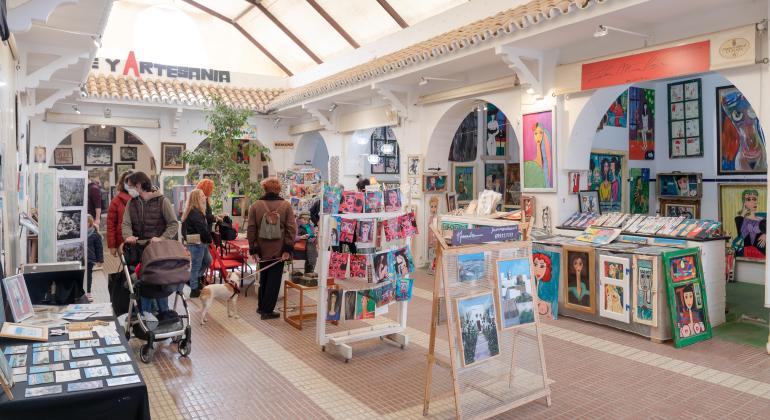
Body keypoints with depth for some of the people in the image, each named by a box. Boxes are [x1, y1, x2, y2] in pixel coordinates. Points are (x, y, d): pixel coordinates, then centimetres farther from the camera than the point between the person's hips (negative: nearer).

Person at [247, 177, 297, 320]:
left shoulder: (255, 206, 1)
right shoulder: (286, 205, -3)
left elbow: (251, 229, 0)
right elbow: (291, 229, -8)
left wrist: (253, 249, 2)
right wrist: (288, 249, -7)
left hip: (262, 250, 3)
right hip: (278, 250, -2)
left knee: (263, 278, 19)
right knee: (274, 280, 5)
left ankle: (261, 306, 29)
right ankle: (267, 310, 8)